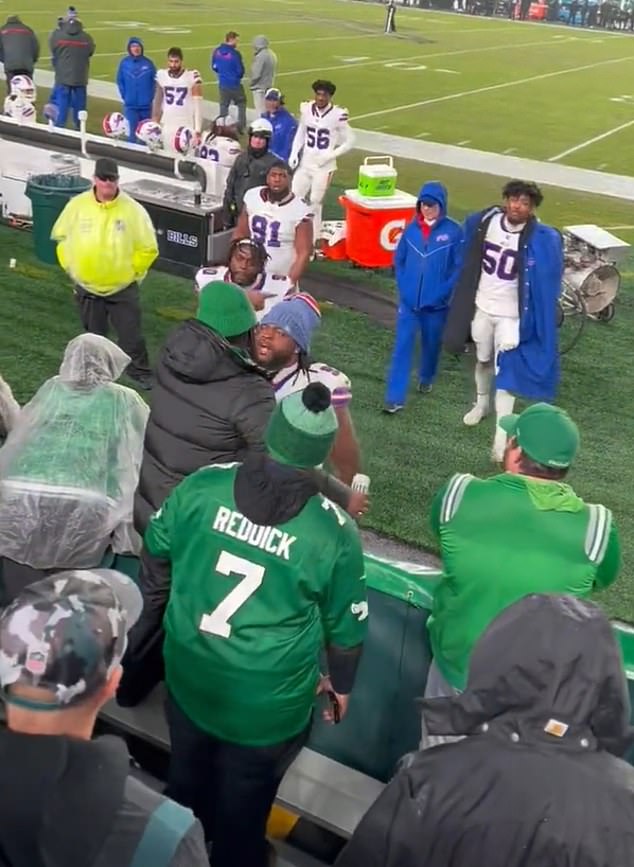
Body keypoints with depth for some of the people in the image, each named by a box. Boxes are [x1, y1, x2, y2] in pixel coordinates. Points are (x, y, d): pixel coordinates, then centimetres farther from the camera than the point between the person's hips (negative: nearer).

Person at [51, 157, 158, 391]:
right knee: (94, 334, 17)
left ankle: (139, 370, 21)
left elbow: (148, 248, -4)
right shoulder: (77, 205, -8)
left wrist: (132, 271, -4)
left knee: (130, 333, 3)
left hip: (123, 288, -2)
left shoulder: (132, 209, -13)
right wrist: (71, 267, 4)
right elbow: (61, 237, 7)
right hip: (87, 286, 2)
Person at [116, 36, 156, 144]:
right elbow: (120, 81, 3)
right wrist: (124, 96, -3)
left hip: (146, 104, 1)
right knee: (132, 131, -2)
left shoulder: (148, 63, -5)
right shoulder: (124, 62, -4)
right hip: (130, 105, -1)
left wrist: (150, 97, -4)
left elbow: (154, 81, 1)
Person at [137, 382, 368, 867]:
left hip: (187, 677, 4)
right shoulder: (335, 532, -21)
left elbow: (157, 546, 3)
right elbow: (346, 629, -8)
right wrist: (342, 684, 11)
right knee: (241, 810, 24)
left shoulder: (203, 485, -15)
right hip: (266, 705, -3)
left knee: (187, 785, 31)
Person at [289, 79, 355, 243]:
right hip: (305, 164, 4)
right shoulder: (306, 109, -2)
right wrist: (294, 155, 4)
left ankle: (312, 241, 12)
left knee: (315, 203, 1)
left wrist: (330, 156, -12)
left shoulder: (337, 115, -15)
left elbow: (350, 141, -6)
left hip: (324, 167, -4)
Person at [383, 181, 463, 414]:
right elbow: (399, 260, 9)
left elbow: (459, 267, -7)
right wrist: (402, 288, 0)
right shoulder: (411, 229, 0)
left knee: (431, 343, 17)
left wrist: (442, 293, -12)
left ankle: (426, 378, 45)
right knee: (402, 346, -2)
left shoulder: (453, 231, -9)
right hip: (408, 300, 2)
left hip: (436, 302, -1)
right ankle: (395, 398, -1)